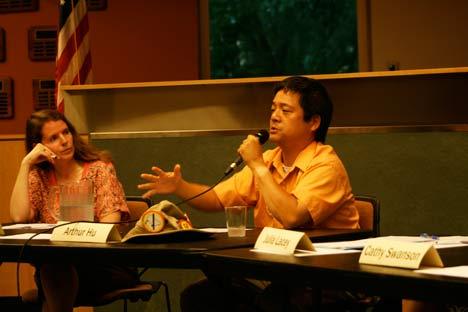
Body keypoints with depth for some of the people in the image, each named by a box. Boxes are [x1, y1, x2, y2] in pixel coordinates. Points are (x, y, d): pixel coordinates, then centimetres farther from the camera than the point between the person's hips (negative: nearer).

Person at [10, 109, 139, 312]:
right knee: (51, 265, -34)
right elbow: (19, 217, -6)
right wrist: (26, 164, -4)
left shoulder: (99, 168, 5)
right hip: (53, 268, 2)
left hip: (103, 263, -2)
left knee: (55, 266, -33)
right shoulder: (38, 177, 11)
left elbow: (110, 220, -8)